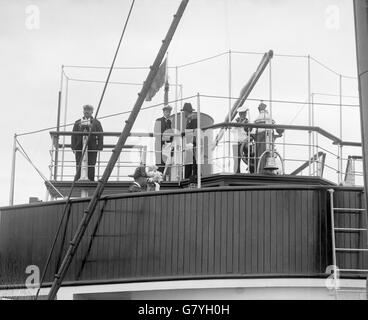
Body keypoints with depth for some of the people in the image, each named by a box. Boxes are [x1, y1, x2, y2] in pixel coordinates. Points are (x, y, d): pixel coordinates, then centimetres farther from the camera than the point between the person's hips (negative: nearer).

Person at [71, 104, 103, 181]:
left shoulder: (96, 123, 10)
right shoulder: (78, 122, 14)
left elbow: (100, 135, 4)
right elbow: (74, 135, 10)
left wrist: (100, 147, -5)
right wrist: (73, 147, 0)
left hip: (92, 148, -1)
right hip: (79, 148, 1)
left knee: (91, 166, 1)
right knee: (79, 166, -1)